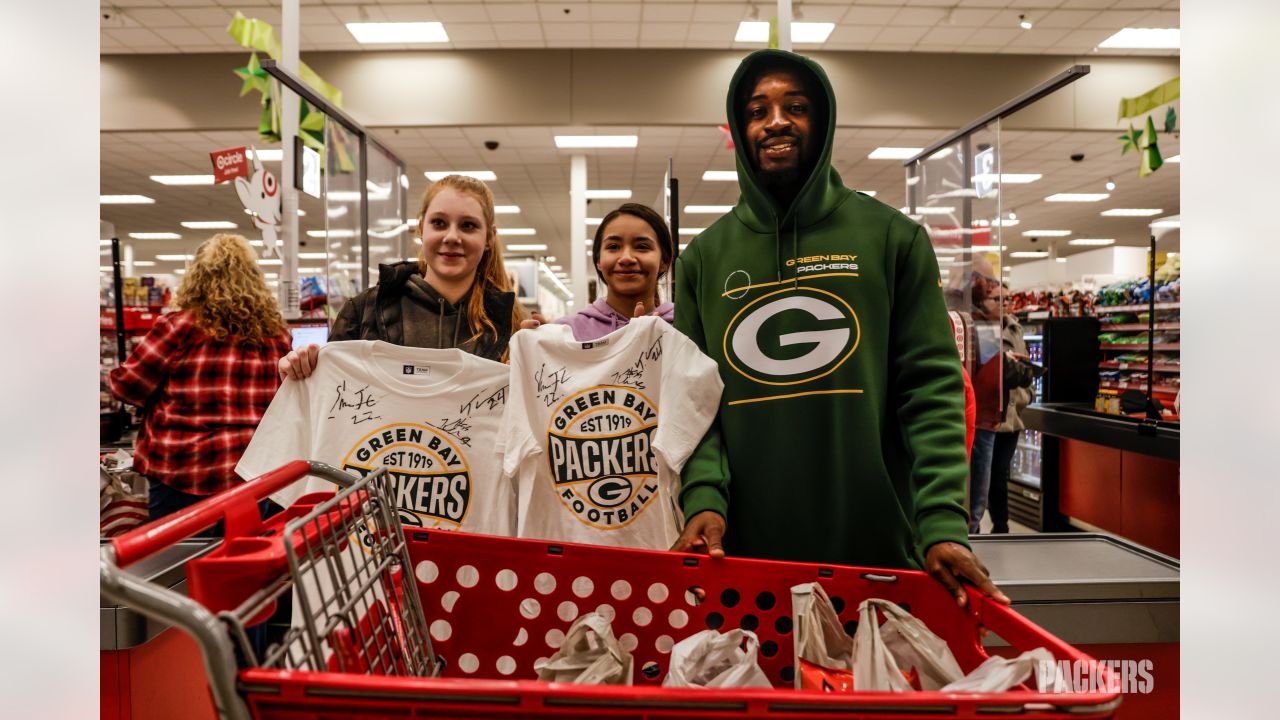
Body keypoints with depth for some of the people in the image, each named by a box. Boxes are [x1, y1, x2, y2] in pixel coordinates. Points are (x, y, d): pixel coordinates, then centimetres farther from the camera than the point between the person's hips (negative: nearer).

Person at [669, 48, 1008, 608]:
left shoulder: (892, 237, 2)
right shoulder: (704, 258, 6)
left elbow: (931, 388, -4)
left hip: (878, 544, 0)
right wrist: (704, 496, -13)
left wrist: (943, 522, -15)